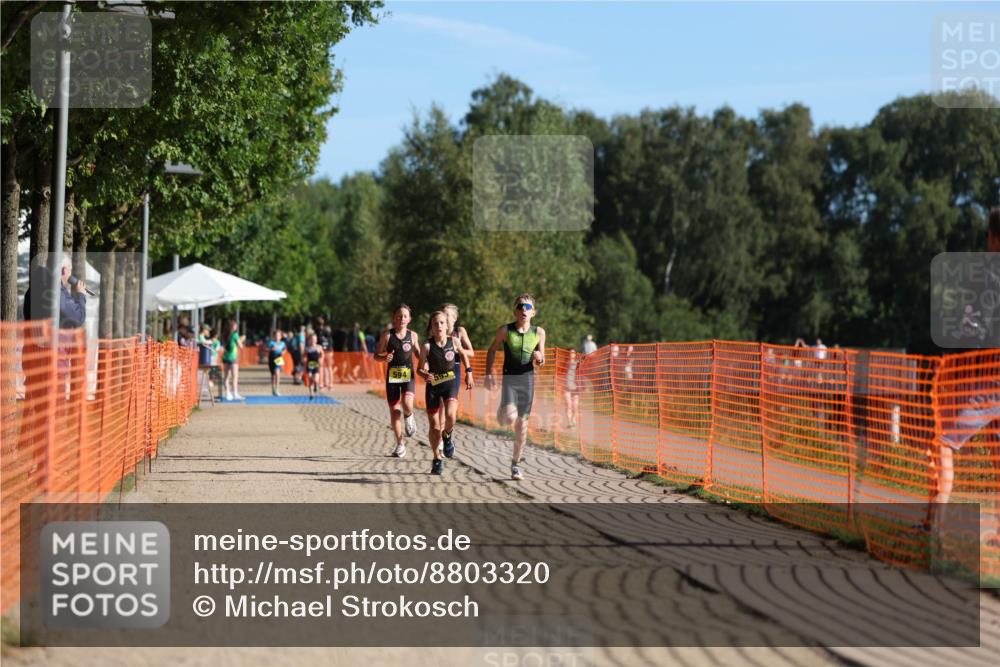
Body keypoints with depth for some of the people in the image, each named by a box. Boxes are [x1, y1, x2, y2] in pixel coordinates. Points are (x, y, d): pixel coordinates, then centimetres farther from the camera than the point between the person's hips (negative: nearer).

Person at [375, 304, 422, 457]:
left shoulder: (413, 335, 4)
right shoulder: (387, 335, -1)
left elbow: (418, 354, 17)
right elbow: (376, 355, 4)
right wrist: (384, 357, -18)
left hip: (408, 375, 0)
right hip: (392, 375, 0)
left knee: (407, 405, -25)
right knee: (394, 410, 2)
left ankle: (408, 417, 14)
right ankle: (400, 445, 15)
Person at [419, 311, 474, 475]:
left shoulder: (454, 341, -4)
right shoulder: (428, 346, -10)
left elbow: (463, 355, 17)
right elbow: (420, 368, -5)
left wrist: (468, 372, 12)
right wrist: (425, 375, -26)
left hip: (450, 383, 0)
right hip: (433, 384, 0)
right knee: (434, 426, 4)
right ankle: (437, 459, 21)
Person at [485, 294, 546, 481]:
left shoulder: (539, 332, 3)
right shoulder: (505, 330, -3)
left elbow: (541, 361, 12)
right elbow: (492, 351, 9)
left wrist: (539, 358, -11)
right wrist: (489, 373, 0)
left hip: (528, 379, 2)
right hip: (509, 379, -2)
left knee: (522, 423, 5)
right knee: (509, 417, -24)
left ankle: (515, 464, 17)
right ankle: (501, 412, 15)